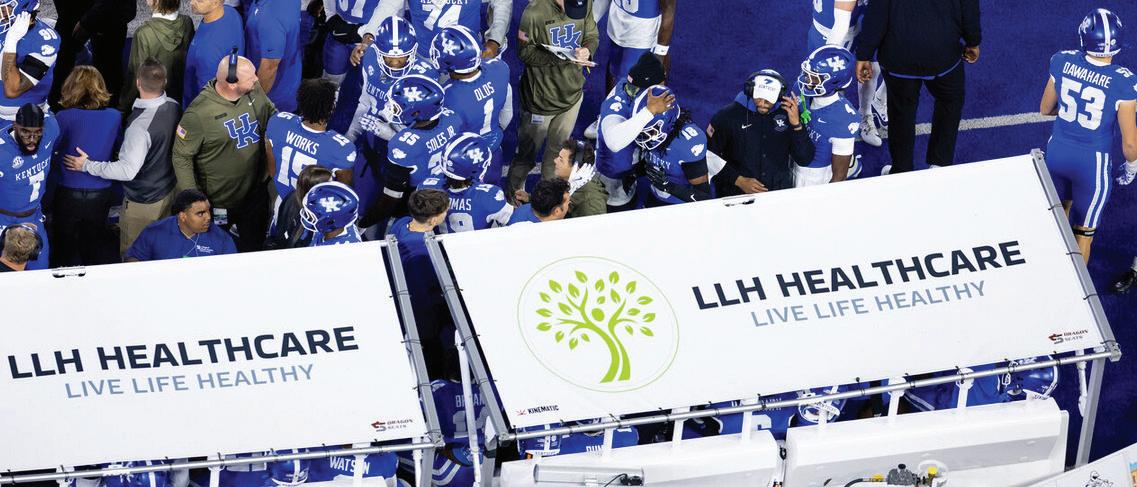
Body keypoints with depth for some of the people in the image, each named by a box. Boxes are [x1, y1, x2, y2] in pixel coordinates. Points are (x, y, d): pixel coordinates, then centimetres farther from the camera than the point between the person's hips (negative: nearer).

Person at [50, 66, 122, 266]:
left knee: (64, 250, 14)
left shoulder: (64, 118, -15)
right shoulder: (114, 116, -6)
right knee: (98, 249, 22)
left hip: (68, 194, -3)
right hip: (101, 194, 3)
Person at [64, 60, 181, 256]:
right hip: (169, 192, 8)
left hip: (142, 202, -7)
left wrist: (87, 165, -24)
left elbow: (128, 170, -33)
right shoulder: (174, 107, -10)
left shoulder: (140, 125, -35)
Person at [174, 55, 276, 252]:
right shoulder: (199, 113, -28)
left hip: (256, 192, 5)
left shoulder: (254, 91, -11)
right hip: (219, 202, -5)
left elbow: (272, 116, 11)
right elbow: (181, 157, -18)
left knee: (254, 245, 22)